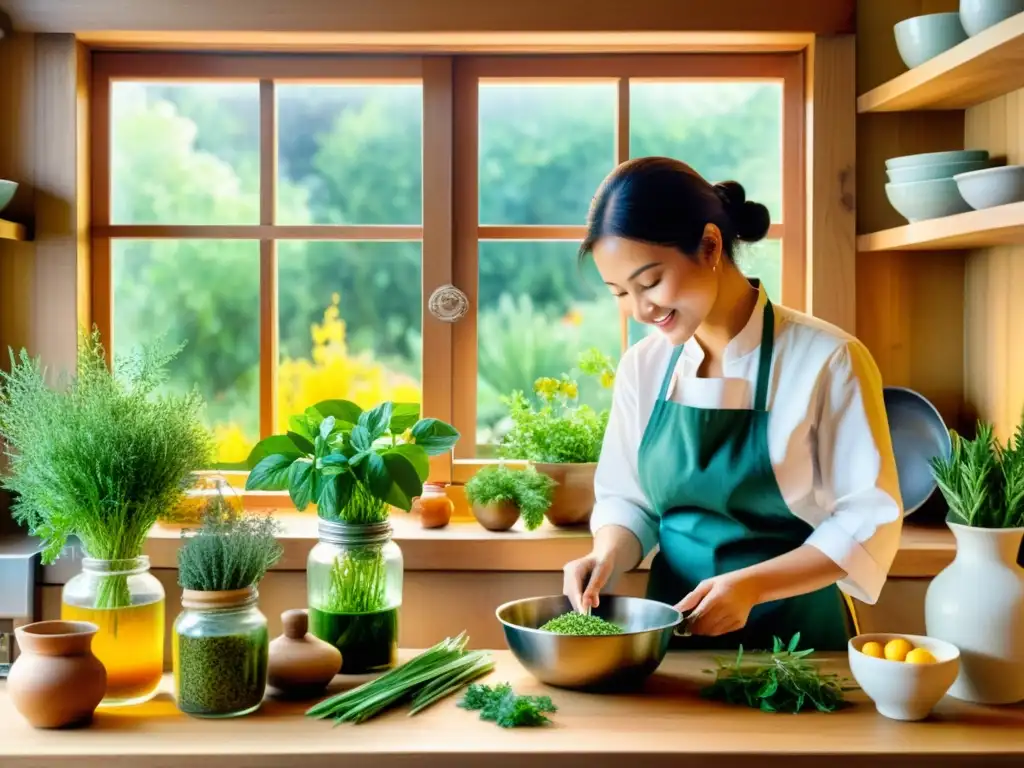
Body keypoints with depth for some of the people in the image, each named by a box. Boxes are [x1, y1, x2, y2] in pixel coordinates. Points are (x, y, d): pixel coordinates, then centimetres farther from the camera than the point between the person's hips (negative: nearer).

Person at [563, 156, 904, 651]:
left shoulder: (828, 361, -11)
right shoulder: (643, 367, 2)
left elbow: (870, 521, -9)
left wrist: (752, 585, -19)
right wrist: (609, 554, -11)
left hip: (793, 636, -3)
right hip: (674, 634, 3)